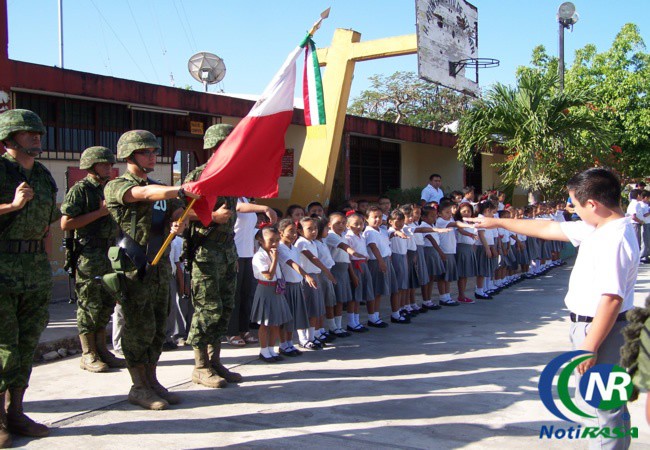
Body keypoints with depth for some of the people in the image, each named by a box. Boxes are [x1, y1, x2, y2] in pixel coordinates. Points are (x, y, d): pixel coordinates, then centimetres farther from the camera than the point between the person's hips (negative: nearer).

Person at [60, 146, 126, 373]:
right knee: (89, 305, -1)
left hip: (109, 253, 8)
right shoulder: (80, 190, -7)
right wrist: (100, 212, -15)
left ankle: (101, 350, 21)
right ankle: (88, 355, 8)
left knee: (106, 304, 11)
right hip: (88, 255, -7)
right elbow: (66, 224, -15)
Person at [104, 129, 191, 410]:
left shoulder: (162, 190, 19)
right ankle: (138, 387, 7)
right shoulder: (116, 186, -4)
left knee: (158, 328, 10)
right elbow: (145, 194, -23)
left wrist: (178, 224, -15)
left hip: (160, 268, 7)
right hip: (133, 268, -7)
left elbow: (176, 212, 11)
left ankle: (152, 381, 20)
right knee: (140, 329, -3)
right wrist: (183, 191, -38)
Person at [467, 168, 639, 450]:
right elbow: (548, 229, 16)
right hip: (589, 323, 10)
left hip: (603, 329, -10)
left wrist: (589, 347, -24)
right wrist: (498, 222, 21)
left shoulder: (615, 239, -24)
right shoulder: (596, 229, 6)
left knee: (601, 407, -1)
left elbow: (612, 299, -28)